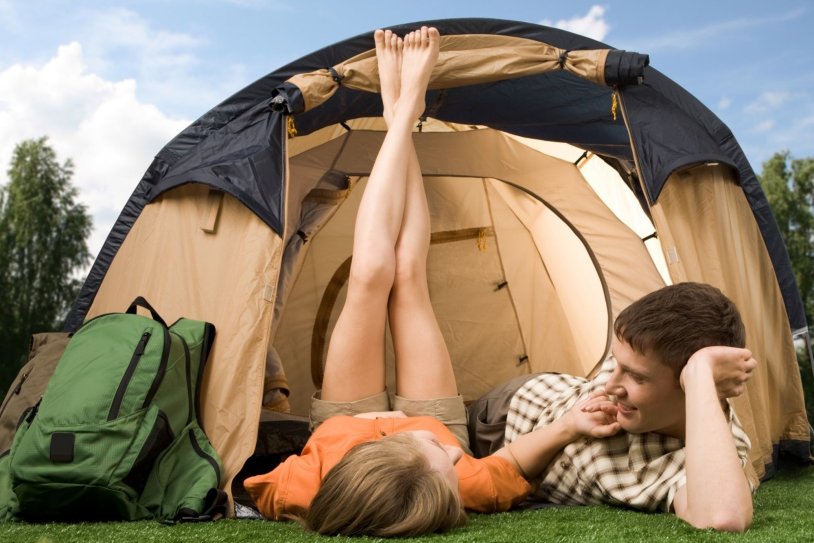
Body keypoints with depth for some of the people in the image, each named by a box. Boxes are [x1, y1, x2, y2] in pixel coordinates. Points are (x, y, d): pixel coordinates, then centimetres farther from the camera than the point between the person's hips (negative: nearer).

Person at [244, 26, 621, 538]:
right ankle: (404, 114, 11)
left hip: (346, 429, 0)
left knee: (371, 275, -14)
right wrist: (566, 427, -39)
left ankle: (401, 114, 8)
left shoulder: (301, 490, -45)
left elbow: (258, 487, -20)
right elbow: (509, 467, -21)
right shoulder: (463, 491, -44)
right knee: (407, 274, -11)